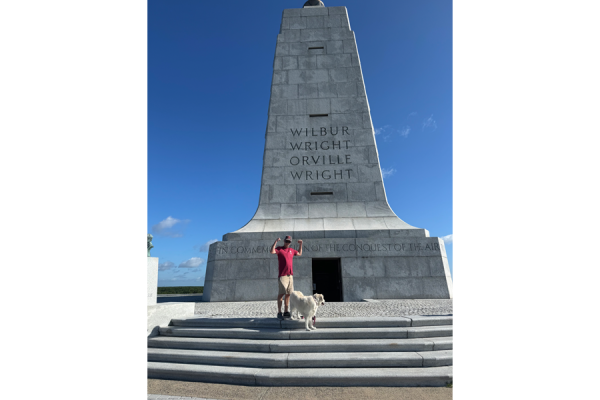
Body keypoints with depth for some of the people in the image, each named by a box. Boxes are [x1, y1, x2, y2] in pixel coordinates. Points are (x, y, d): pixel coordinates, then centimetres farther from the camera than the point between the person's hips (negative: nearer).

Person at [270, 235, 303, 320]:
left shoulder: (291, 250, 17)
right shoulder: (279, 249, 0)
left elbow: (299, 253, 34)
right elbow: (272, 252, -21)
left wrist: (301, 244, 26)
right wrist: (276, 241, -22)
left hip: (290, 275, 6)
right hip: (282, 275, -6)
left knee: (288, 294, 8)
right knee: (281, 293, -8)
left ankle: (286, 312, 16)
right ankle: (279, 313, -1)